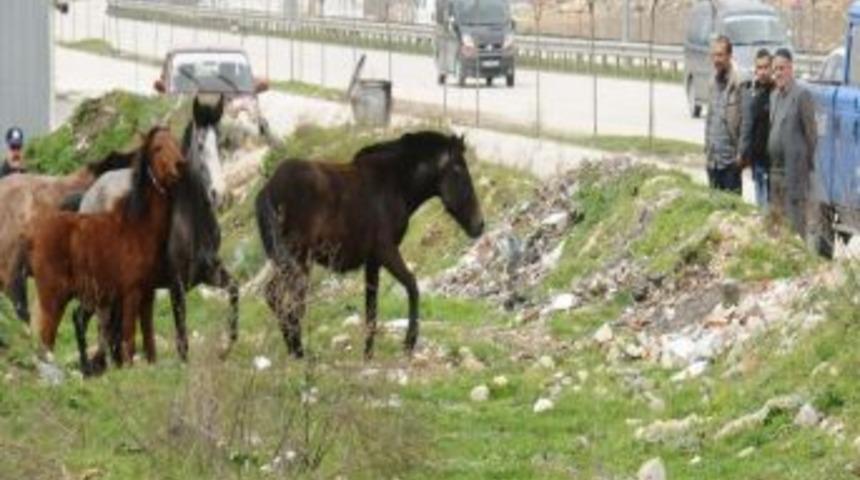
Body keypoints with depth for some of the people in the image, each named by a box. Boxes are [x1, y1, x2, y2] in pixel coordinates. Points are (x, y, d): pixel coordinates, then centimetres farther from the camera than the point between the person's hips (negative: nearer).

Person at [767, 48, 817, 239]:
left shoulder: (802, 94, -10)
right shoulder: (774, 95, 14)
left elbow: (811, 131, -9)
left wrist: (809, 162, -6)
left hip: (794, 167, -8)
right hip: (776, 167, 8)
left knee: (795, 221, -8)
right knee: (777, 219, 12)